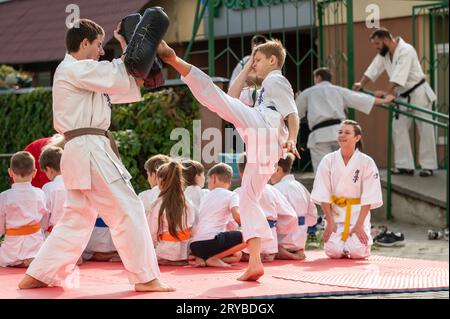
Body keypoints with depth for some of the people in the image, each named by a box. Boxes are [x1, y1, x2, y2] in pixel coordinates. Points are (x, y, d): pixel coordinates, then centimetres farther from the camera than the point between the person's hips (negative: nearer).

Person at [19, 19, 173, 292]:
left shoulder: (78, 72, 22)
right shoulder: (74, 69, -10)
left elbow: (125, 90, 20)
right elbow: (118, 80, -14)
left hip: (82, 153, 10)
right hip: (90, 150, -10)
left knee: (78, 219, 14)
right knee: (128, 210, -7)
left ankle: (38, 276, 15)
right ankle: (146, 278, -4)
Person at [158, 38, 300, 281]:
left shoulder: (276, 81, 13)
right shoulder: (266, 89, 41)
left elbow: (293, 115, -2)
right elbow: (233, 97, 39)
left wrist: (292, 140, -18)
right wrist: (246, 69, 39)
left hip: (259, 125, -9)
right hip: (269, 145, 9)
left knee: (213, 94, -18)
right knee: (248, 201, 8)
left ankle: (174, 60, -35)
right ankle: (255, 263, 2)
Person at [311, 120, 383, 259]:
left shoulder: (367, 162, -8)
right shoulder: (328, 161, -4)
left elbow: (368, 198, -8)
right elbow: (323, 195, -3)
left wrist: (359, 225, -14)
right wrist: (330, 222, -9)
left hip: (358, 213, -1)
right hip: (334, 212, 1)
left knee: (357, 252, -18)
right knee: (333, 251, -16)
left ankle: (363, 238, 18)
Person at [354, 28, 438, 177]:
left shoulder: (406, 50, -23)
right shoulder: (384, 53, 4)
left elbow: (399, 75, -31)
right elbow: (373, 69, 2)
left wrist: (386, 92, -37)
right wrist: (361, 84, -13)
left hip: (418, 93, -8)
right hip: (403, 96, 8)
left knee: (425, 130, -4)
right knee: (398, 128, 3)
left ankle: (428, 166, 1)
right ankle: (405, 166, 6)